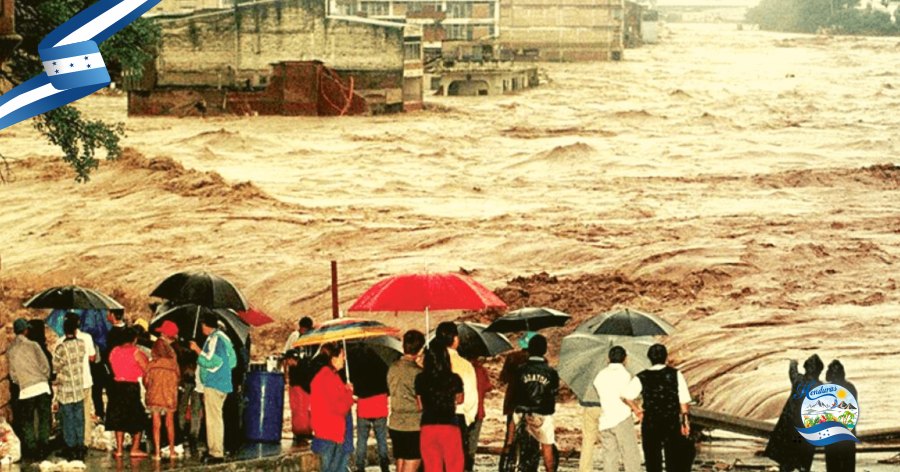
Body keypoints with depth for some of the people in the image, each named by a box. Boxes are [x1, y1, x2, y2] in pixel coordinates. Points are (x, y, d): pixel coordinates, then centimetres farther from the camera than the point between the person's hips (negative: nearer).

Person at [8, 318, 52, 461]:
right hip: (41, 386, -1)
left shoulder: (10, 351, 3)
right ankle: (42, 448, 3)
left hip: (25, 389, 1)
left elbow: (12, 373, 7)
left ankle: (31, 449, 8)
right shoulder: (32, 345, -4)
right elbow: (45, 365, -3)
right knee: (44, 419, 7)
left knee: (27, 422, 11)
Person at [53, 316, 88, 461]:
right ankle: (80, 448, 16)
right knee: (79, 420, 12)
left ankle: (71, 449, 9)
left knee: (68, 420, 5)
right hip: (79, 389, 3)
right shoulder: (81, 344, -6)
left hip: (65, 391, -3)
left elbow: (56, 366, -8)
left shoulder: (61, 348, -17)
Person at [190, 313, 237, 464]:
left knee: (213, 418, -9)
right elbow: (232, 360, 21)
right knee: (216, 418, 15)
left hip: (213, 384, -10)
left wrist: (197, 349, -12)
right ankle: (217, 451, 19)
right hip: (223, 383, 10)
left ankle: (216, 453, -11)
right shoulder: (223, 337, 16)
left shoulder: (214, 339, -13)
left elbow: (210, 360, -21)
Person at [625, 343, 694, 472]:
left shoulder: (641, 378, -5)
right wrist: (685, 421, 4)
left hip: (650, 424, 0)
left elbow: (627, 397, -9)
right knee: (673, 458, 9)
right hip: (672, 423, 0)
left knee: (652, 458, 9)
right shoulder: (675, 374, -4)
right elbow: (683, 400, -4)